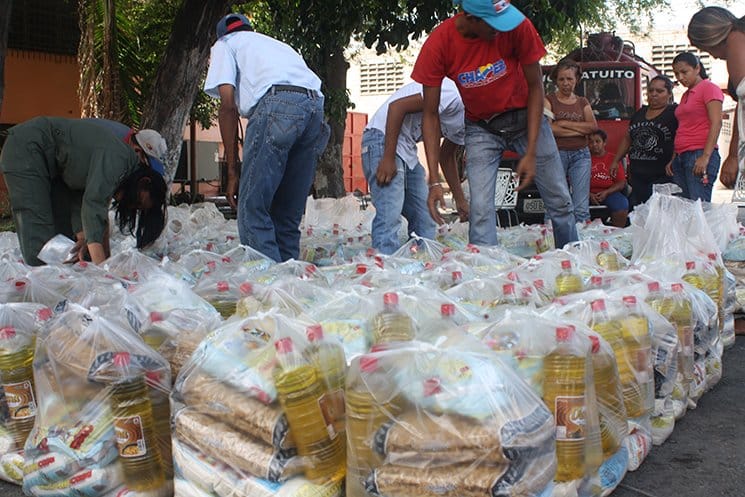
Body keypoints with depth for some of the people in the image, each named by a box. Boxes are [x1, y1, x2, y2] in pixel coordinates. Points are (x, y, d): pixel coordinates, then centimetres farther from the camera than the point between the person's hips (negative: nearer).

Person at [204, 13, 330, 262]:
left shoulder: (225, 44, 24)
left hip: (277, 103, -6)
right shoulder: (278, 44, 41)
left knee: (252, 208, -5)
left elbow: (228, 105, 8)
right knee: (288, 213, 11)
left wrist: (232, 172, 6)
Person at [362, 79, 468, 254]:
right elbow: (397, 106, -23)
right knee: (389, 217, -19)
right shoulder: (454, 96, -20)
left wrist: (460, 200, 21)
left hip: (408, 149, 10)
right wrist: (388, 159, -24)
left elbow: (447, 156, 22)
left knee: (425, 219, 6)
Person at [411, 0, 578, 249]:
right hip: (481, 128, 0)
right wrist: (434, 181, -22)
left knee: (560, 202, 6)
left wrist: (531, 153, -17)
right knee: (480, 210, -14)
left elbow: (535, 86, -12)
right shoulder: (438, 44, -23)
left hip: (526, 118, 1)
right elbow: (430, 114, -16)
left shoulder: (517, 26, -24)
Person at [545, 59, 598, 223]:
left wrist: (564, 124, -5)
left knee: (582, 207, -5)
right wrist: (579, 130, -6)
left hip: (580, 155, 3)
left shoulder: (583, 102, 17)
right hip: (556, 154, -3)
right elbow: (548, 128, -10)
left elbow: (593, 126, 2)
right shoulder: (549, 100, 6)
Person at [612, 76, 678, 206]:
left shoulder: (675, 112, -1)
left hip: (662, 176, -6)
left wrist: (673, 162, -23)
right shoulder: (639, 113, 19)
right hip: (637, 176, 6)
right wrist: (615, 161, 21)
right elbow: (627, 138, 26)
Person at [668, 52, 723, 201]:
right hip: (681, 156, 8)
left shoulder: (709, 88, -1)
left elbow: (716, 123, -11)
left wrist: (705, 157, -19)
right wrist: (673, 160, 18)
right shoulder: (685, 95, 24)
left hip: (700, 155, -8)